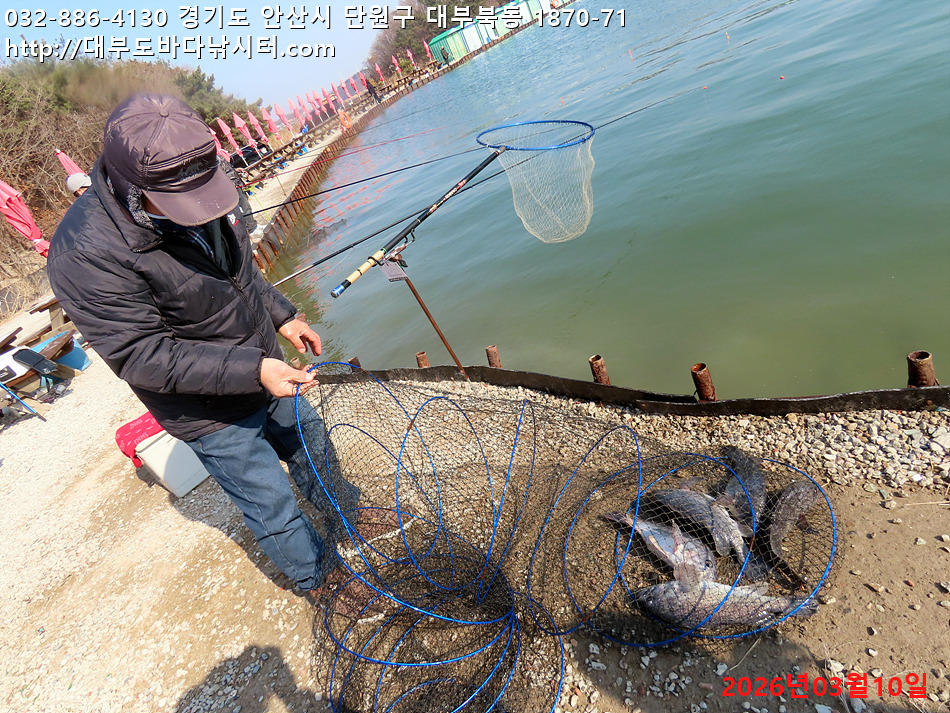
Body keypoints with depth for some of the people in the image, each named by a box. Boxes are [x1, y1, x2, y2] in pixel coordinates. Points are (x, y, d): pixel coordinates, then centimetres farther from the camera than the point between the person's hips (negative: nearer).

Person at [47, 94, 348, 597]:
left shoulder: (194, 192, -5)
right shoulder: (86, 253, -28)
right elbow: (142, 356, -27)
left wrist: (282, 316, 6)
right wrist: (252, 370, -34)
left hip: (261, 369, 7)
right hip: (213, 416, -7)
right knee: (273, 508, 8)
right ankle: (319, 577, 36)